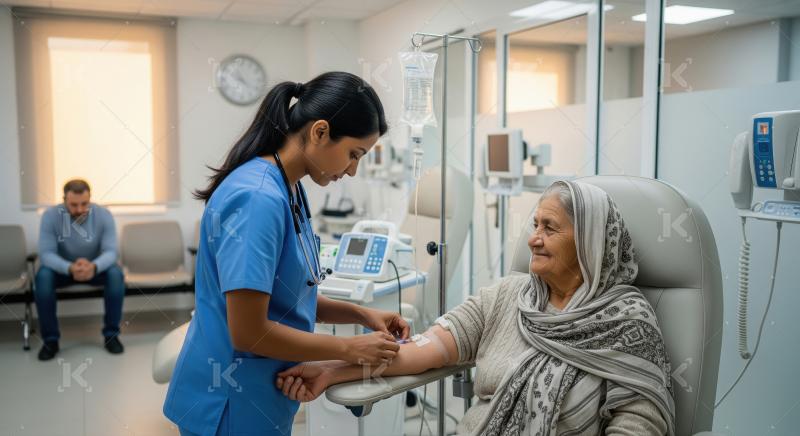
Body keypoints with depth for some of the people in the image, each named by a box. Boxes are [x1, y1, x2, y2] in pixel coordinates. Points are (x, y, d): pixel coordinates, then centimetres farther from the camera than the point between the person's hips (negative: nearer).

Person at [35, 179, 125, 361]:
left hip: (95, 267, 0)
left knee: (116, 273, -30)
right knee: (43, 276, -31)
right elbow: (46, 253, -25)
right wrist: (70, 268, -46)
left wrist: (94, 266, -48)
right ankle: (50, 339, -17)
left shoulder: (103, 215, -19)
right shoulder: (50, 216, -20)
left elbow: (111, 251, -25)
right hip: (62, 268, 0)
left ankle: (111, 334, -15)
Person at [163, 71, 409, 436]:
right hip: (231, 404, -9)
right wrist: (349, 349, -16)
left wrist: (361, 314, 0)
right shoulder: (258, 199, -25)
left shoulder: (289, 190, 3)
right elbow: (249, 332, -25)